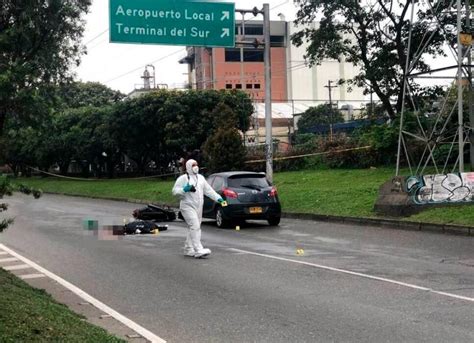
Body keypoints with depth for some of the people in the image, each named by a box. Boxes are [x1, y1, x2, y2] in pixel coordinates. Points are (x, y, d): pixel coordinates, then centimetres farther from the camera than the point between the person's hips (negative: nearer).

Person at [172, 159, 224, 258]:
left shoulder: (200, 178, 18)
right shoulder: (183, 178, -3)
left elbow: (208, 190, 17)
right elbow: (175, 191, -6)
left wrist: (217, 198, 6)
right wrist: (184, 189, -23)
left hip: (198, 207, 7)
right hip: (188, 206, -7)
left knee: (193, 228, 11)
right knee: (195, 227, -17)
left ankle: (188, 249, 22)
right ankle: (198, 250, -23)